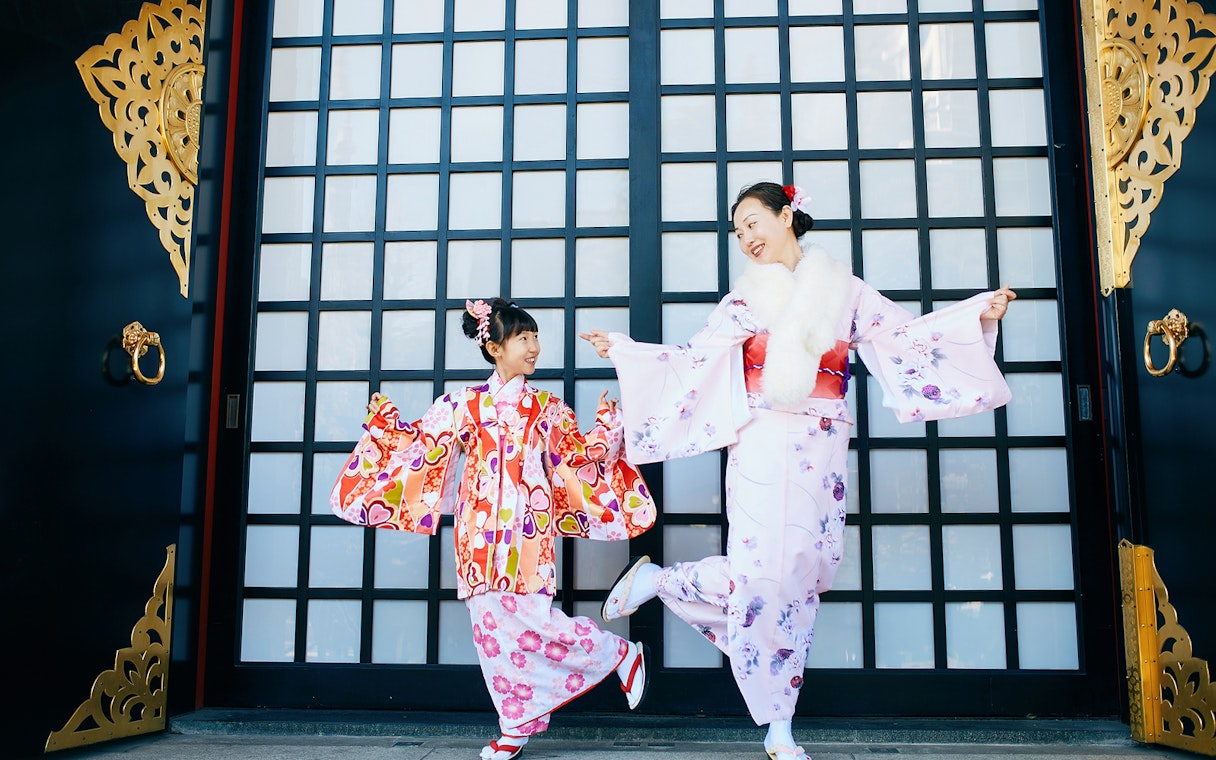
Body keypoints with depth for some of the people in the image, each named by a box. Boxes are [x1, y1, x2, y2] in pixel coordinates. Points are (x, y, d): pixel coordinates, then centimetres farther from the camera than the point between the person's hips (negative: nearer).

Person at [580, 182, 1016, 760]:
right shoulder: (746, 299, 7)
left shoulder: (844, 291, 11)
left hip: (822, 452, 2)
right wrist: (622, 350, -3)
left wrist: (979, 313, -1)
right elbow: (694, 358, 3)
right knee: (763, 568, -10)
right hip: (763, 446, -2)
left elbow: (906, 333, 8)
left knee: (802, 571, 1)